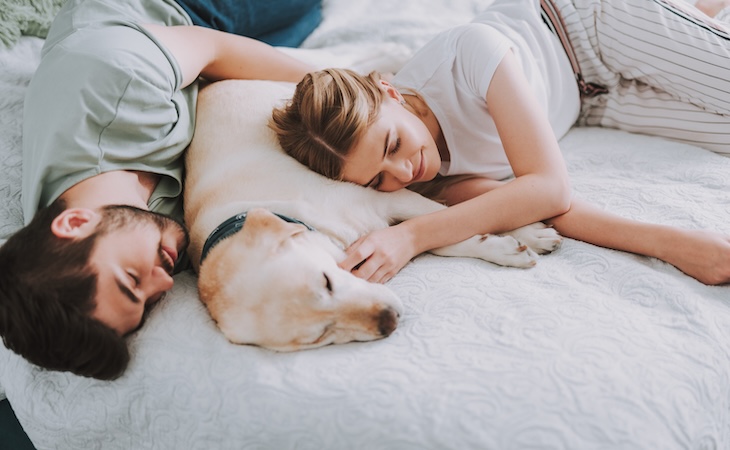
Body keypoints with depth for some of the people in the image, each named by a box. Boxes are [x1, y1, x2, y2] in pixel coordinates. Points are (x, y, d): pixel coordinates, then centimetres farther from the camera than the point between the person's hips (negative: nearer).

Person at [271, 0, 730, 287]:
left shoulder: (469, 51, -42)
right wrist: (670, 241, -52)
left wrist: (412, 236, -53)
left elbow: (550, 186, -43)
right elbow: (552, 203, -34)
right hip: (586, 106, 2)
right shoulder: (431, 183, -28)